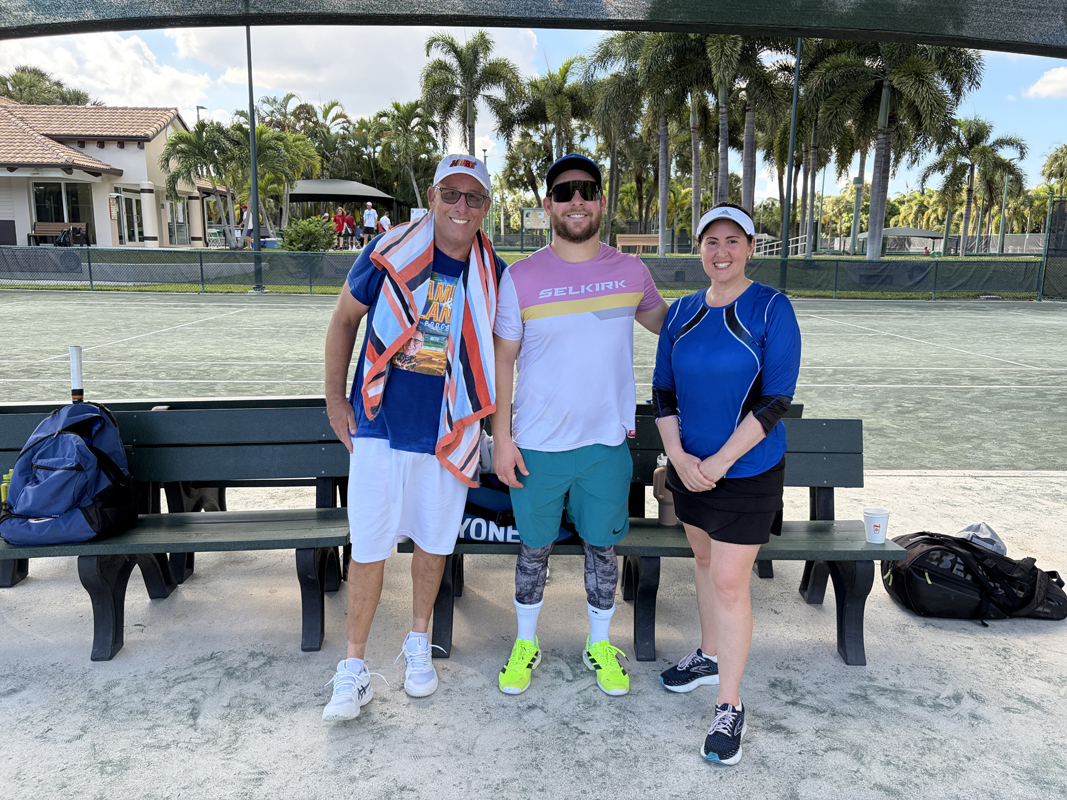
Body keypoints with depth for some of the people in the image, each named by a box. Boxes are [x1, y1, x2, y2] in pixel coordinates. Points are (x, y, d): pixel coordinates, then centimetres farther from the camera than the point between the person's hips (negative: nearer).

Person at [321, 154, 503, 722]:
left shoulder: (492, 276, -2)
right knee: (368, 547, 3)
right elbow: (344, 320, 5)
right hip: (379, 426, -1)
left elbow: (498, 352, 12)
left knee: (433, 541, 15)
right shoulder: (389, 253, -7)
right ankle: (354, 669, 20)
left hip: (447, 435, 2)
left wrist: (491, 422, 9)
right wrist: (335, 399, 2)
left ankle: (418, 645, 37)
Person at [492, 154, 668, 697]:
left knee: (602, 547, 14)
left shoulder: (631, 271, 0)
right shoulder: (521, 277, -7)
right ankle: (526, 644, 36)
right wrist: (501, 437, -6)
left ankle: (600, 645, 36)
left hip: (607, 442, 2)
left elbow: (662, 319, 20)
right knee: (534, 548, 14)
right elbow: (502, 359, -3)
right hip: (538, 446, -1)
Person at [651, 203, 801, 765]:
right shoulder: (681, 312, 4)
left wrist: (720, 461, -18)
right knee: (705, 561, 20)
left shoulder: (771, 309, -11)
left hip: (747, 470, -5)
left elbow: (777, 398, -16)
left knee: (730, 582, -2)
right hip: (689, 466, 5)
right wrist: (678, 457, -8)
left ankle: (729, 709, 12)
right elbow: (663, 390, 5)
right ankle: (709, 657, 42)